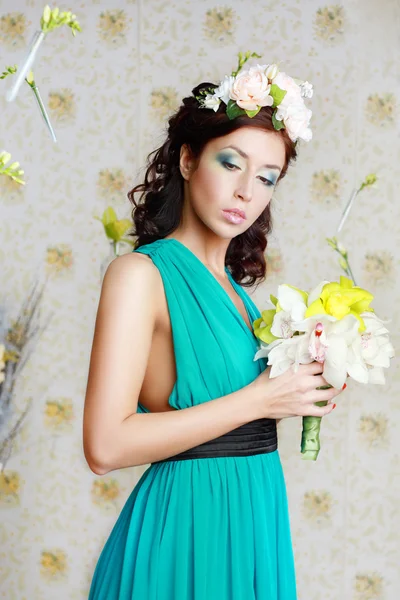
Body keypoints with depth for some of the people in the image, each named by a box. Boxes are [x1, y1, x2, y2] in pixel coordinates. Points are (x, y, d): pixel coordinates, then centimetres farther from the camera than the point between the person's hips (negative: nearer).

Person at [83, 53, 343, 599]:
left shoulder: (231, 285, 8)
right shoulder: (140, 273, -12)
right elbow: (106, 446, -20)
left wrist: (305, 388, 1)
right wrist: (258, 399, -17)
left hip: (257, 515, 7)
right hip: (187, 520, -7)